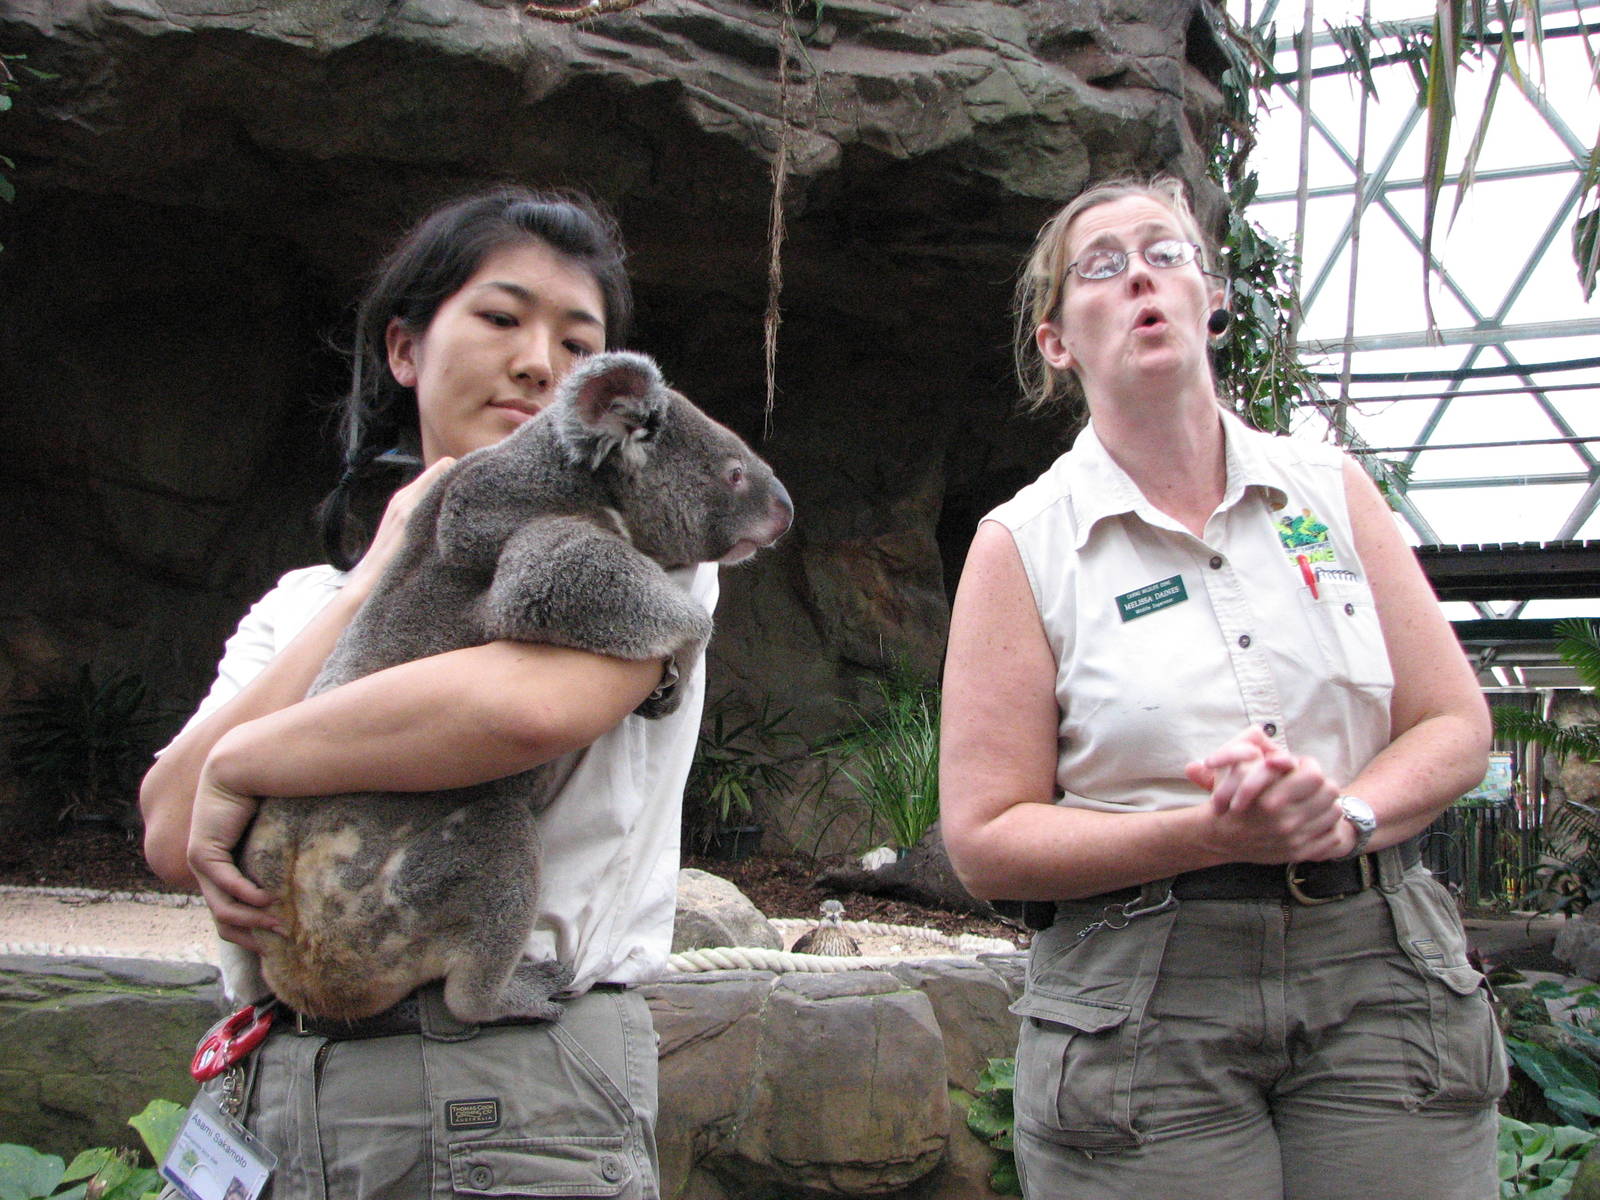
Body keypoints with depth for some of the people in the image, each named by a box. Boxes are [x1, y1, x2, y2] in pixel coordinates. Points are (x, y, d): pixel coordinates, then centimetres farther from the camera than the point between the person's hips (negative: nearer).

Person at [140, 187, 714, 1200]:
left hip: (515, 1103, -4)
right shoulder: (306, 600, 13)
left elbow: (532, 705, -22)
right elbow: (174, 838, -2)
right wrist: (381, 576, -3)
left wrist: (241, 765, -9)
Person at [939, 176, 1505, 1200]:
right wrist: (1211, 835, -18)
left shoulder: (1331, 488, 8)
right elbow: (987, 842, -5)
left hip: (1377, 969, 3)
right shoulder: (1022, 546, -1)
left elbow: (1456, 725, 9)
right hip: (1146, 1006, -2)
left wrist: (1346, 816, -13)